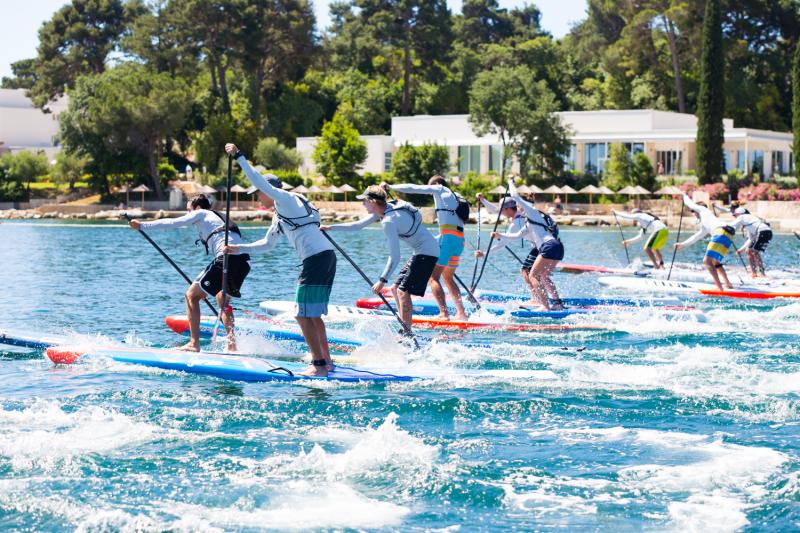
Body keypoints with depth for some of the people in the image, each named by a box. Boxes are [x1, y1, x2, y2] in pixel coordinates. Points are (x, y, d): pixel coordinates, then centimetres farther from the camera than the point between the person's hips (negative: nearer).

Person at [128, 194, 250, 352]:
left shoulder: (201, 213, 13)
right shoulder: (218, 217, 34)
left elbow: (173, 223, 3)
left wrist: (142, 225, 9)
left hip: (228, 258, -8)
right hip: (244, 262, 8)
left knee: (192, 295, 3)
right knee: (223, 301, 27)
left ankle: (194, 343, -2)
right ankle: (232, 347, 20)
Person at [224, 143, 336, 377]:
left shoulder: (286, 199, -1)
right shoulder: (279, 216, 26)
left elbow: (259, 181, -12)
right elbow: (266, 244, 35)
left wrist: (239, 156, -8)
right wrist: (239, 248, 32)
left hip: (317, 258, -10)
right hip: (326, 259, 10)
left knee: (303, 315, -10)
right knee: (312, 314, 16)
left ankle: (319, 365, -13)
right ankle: (326, 361, 21)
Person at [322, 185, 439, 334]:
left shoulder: (388, 222, -24)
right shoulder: (385, 208, 5)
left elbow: (395, 257, -25)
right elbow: (358, 225, 15)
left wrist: (382, 280, -23)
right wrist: (331, 228, 13)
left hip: (426, 252, -11)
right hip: (426, 250, 11)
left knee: (403, 291, -13)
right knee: (396, 288, 14)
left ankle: (407, 333, -13)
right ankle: (405, 328, 15)